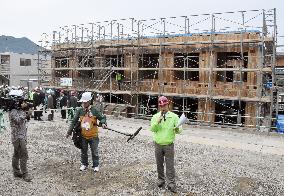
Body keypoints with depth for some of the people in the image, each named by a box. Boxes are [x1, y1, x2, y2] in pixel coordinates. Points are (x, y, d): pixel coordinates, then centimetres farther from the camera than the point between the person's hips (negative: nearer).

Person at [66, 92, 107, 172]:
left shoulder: (94, 110, -8)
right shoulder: (80, 111, -1)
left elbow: (102, 118, -4)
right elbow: (74, 121, 3)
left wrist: (103, 123, -26)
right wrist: (69, 132, 2)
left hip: (93, 136, -2)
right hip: (83, 136, 2)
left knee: (94, 151, 8)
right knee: (83, 151, 16)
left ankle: (96, 165, 23)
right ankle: (84, 164, 34)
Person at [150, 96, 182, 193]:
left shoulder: (174, 116, -3)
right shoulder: (155, 117, 1)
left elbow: (179, 130, -4)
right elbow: (152, 129, -8)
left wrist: (177, 129, -27)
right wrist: (158, 121, -24)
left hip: (169, 145, -2)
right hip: (158, 145, 2)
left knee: (170, 165, 0)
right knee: (159, 164, 14)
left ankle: (171, 183, 8)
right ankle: (161, 180, 31)